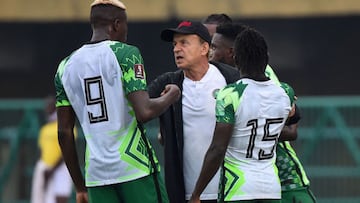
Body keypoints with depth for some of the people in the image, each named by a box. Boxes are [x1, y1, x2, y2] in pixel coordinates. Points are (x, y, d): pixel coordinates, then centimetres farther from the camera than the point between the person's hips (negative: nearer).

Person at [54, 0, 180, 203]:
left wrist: (80, 187, 18)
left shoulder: (67, 66, 11)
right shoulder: (125, 54, -5)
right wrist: (171, 96, 5)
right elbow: (144, 112, -16)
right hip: (135, 168, -5)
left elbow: (64, 132, 12)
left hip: (97, 172, 5)